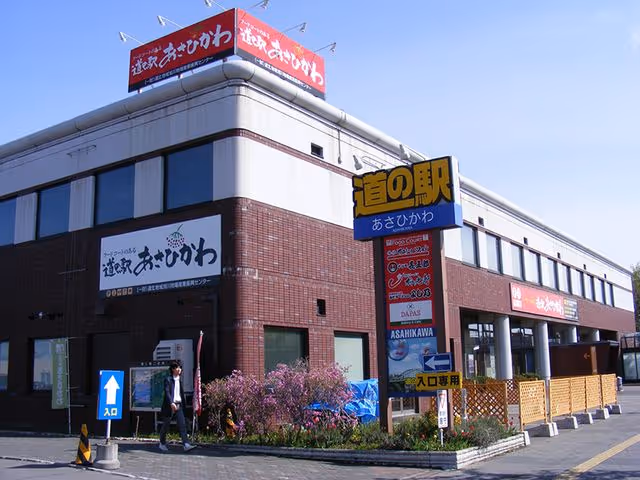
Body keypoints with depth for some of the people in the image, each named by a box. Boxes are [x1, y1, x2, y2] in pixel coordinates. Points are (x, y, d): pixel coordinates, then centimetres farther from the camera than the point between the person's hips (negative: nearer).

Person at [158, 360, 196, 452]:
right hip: (169, 405, -5)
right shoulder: (168, 379, -6)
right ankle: (162, 443, 27)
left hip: (179, 405, 5)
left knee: (182, 425, -8)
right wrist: (171, 403, -30)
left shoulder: (180, 379, 13)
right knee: (166, 425, 8)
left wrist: (183, 405, 15)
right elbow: (167, 392, -18)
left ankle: (186, 445, -16)